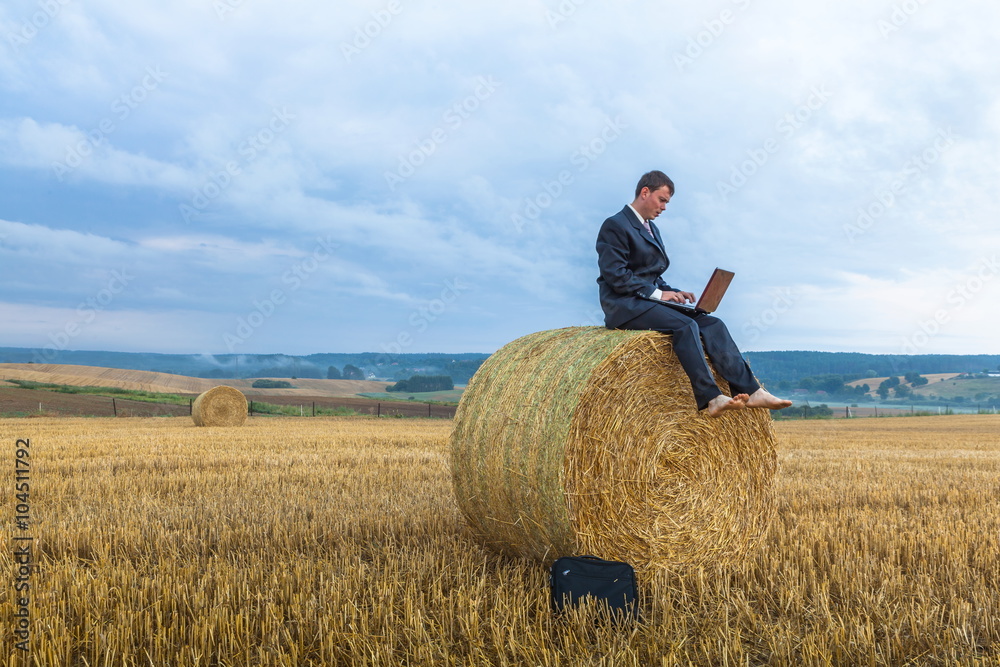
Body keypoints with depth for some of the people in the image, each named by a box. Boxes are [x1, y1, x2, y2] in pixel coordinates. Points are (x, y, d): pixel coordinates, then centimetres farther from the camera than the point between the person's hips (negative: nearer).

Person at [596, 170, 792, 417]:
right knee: (685, 325, -31)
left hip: (650, 300, 8)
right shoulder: (614, 226, -5)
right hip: (625, 306, -8)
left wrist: (673, 293, 3)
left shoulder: (652, 229, 23)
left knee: (712, 323, -12)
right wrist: (657, 293, -16)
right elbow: (616, 275, -15)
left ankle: (749, 391, -21)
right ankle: (711, 399, -36)